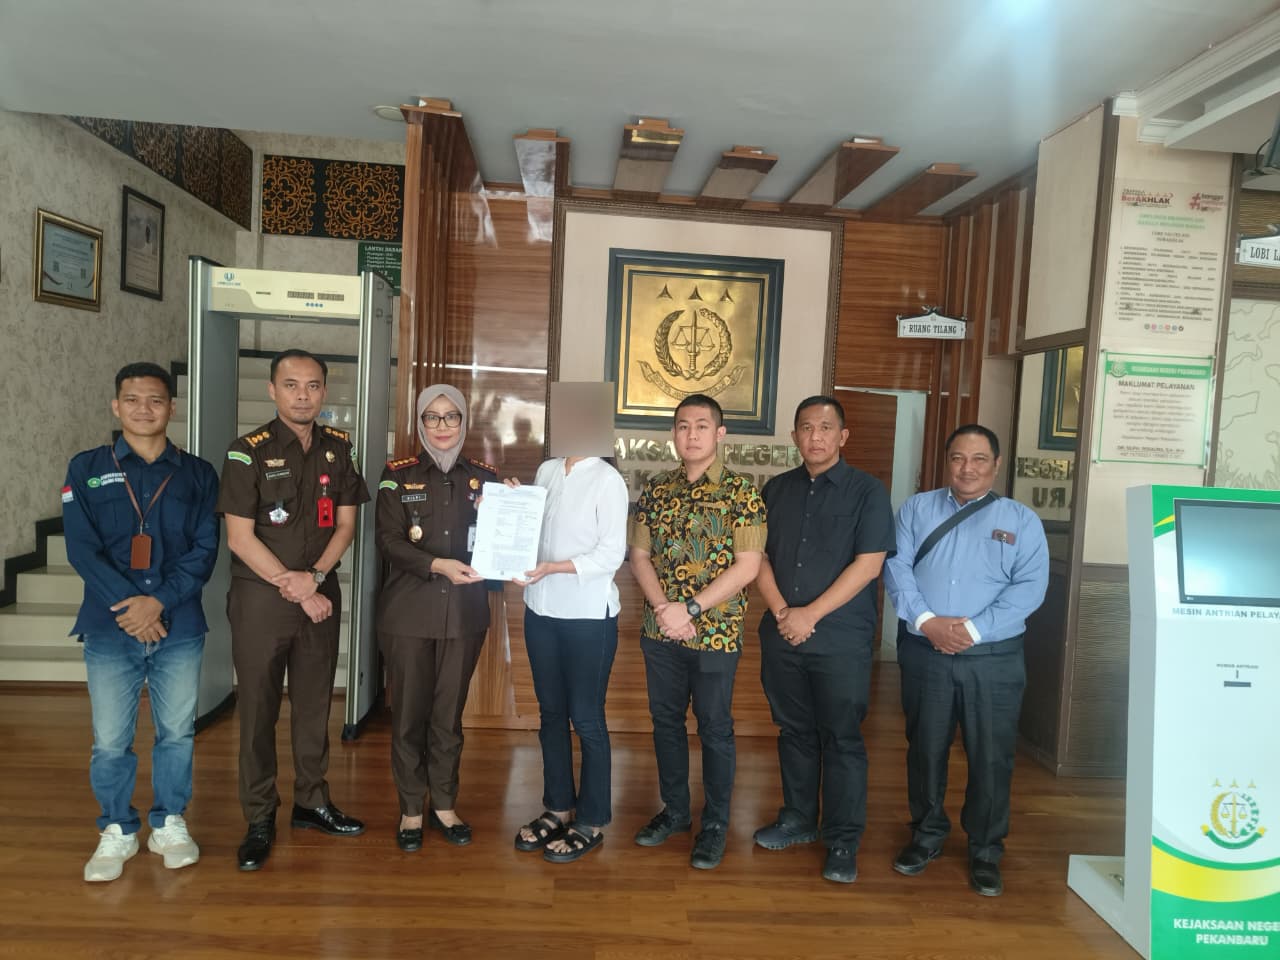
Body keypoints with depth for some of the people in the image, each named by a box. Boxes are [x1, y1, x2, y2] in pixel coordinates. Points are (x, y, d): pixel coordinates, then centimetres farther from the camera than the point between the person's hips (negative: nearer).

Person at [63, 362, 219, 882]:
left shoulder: (197, 474, 7)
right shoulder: (87, 468, 6)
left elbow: (205, 548, -1)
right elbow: (81, 547, -3)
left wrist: (160, 601, -14)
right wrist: (127, 606, -14)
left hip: (179, 628, 1)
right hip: (109, 629, 0)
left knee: (177, 732, 8)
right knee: (110, 740, 5)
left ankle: (169, 823, 27)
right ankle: (117, 830, 25)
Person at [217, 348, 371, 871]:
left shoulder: (338, 448, 4)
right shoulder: (248, 452, -8)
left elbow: (345, 525, 6)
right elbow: (240, 538, -11)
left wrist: (315, 577, -11)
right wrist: (298, 592, -12)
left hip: (320, 596, 4)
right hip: (260, 597, -3)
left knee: (315, 704, 13)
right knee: (258, 709, 5)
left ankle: (311, 802, 28)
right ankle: (259, 819, 19)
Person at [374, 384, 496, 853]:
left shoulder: (484, 477, 6)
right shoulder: (398, 474, 0)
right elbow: (389, 541, -9)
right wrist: (439, 565, -23)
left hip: (464, 612, 2)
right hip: (409, 611, -1)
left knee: (450, 712, 11)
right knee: (409, 712, 7)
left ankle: (444, 804, 27)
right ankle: (411, 809, 23)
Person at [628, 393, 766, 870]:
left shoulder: (741, 491, -7)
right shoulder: (655, 490, 5)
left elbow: (747, 565, -12)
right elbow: (640, 555, 5)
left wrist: (689, 608, -17)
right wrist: (662, 607, -12)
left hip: (715, 633, -4)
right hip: (660, 631, 4)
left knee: (714, 729, 8)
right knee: (665, 721, 16)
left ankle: (715, 824, 26)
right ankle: (674, 809, 34)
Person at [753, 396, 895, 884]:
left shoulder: (867, 492, -3)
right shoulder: (776, 489, 9)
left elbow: (868, 564, -11)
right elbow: (759, 557, 7)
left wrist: (810, 614, -14)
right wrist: (781, 611, -8)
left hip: (841, 639, -4)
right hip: (782, 635, 4)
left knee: (841, 739, 4)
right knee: (794, 731, 15)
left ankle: (843, 841, 17)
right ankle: (797, 819, 31)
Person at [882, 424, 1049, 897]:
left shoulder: (1021, 520, 2)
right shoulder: (917, 508, 5)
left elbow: (1030, 587, -7)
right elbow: (896, 568, -4)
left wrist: (973, 629, -17)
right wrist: (926, 621, -18)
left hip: (994, 658, -1)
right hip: (923, 652, 1)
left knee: (991, 758, 5)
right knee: (924, 749, 13)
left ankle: (985, 851, 25)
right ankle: (926, 835, 33)